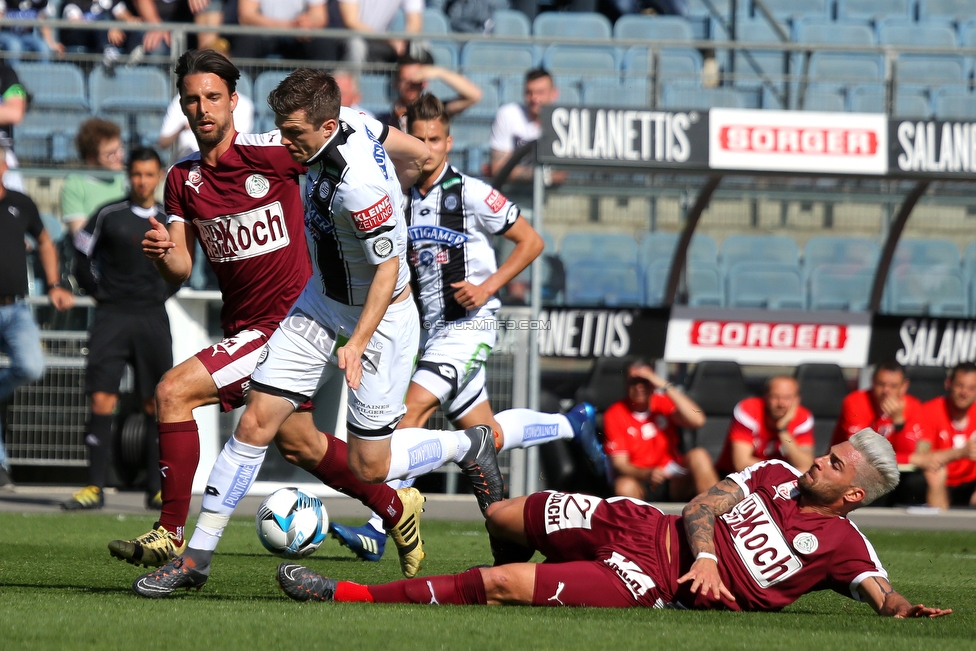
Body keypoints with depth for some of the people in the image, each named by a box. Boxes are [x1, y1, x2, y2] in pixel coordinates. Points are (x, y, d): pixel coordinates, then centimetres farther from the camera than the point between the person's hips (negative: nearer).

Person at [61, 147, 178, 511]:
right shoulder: (108, 216, 1)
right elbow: (81, 257, 8)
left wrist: (164, 292, 9)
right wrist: (100, 293, 2)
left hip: (153, 318, 2)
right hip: (112, 317, -2)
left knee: (156, 405, 2)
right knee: (102, 400, -9)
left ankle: (157, 490, 8)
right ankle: (95, 488, -7)